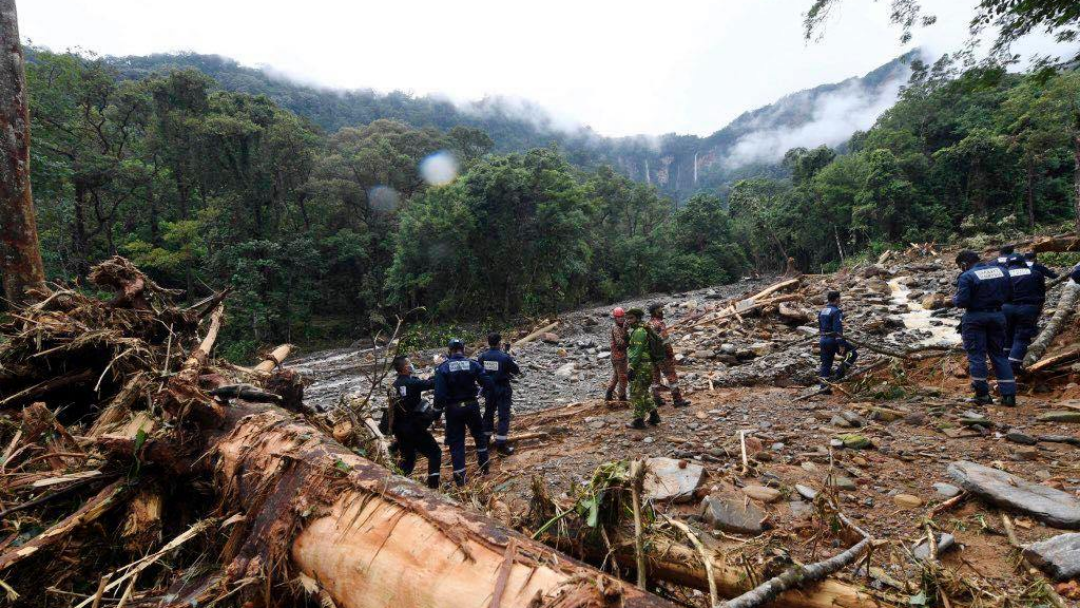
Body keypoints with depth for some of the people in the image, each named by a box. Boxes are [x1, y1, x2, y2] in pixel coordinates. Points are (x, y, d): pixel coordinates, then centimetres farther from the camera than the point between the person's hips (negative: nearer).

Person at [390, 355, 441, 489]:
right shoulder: (412, 382, -17)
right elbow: (432, 383, -16)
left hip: (399, 429, 8)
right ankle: (433, 486, 0)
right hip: (414, 428, -8)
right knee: (435, 453, 4)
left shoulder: (395, 384, 7)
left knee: (408, 457, 22)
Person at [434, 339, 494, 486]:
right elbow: (488, 385, -9)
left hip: (453, 408, -1)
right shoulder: (473, 364, -6)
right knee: (479, 434, 23)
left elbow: (439, 393, -15)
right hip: (471, 406, 1)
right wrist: (478, 386, 12)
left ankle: (459, 476, 8)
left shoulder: (442, 368, -9)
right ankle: (484, 466, 30)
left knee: (456, 441, 8)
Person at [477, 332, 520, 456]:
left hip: (488, 389, 5)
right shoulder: (504, 357, -18)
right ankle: (501, 445, -2)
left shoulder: (482, 356, -4)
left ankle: (485, 439, 32)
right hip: (502, 389, -5)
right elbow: (517, 371, -7)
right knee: (504, 416, 1)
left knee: (488, 413, 21)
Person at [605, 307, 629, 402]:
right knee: (622, 377, 0)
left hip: (615, 356, 9)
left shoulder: (618, 327, 12)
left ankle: (608, 395, 19)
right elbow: (620, 343, -24)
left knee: (615, 376, 16)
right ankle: (622, 397, 9)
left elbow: (624, 341, 10)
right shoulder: (616, 328, -16)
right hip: (619, 356, -9)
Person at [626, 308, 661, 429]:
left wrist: (632, 368, -24)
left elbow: (637, 352, -22)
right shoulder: (638, 331, 17)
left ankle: (638, 421, 3)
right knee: (644, 393, 18)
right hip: (645, 365, 10)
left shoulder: (639, 331, -15)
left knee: (636, 394, -3)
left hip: (640, 367, -10)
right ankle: (653, 415, 23)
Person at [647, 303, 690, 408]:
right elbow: (666, 342, -20)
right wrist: (672, 355, -11)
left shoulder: (648, 324, 6)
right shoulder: (660, 324, -18)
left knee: (655, 377, 12)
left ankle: (657, 399, 17)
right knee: (672, 377, 1)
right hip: (662, 356, -8)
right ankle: (677, 400, 5)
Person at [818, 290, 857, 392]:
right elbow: (838, 330, -19)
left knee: (826, 363, 10)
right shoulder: (836, 311, -12)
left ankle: (824, 386, 9)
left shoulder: (822, 311, 14)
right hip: (833, 340, -8)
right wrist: (841, 344, -20)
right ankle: (839, 374, -4)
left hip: (822, 340, 8)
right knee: (853, 353, 7)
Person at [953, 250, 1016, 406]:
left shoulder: (967, 277, -14)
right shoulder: (1000, 271, 7)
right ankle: (1009, 394, 12)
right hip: (997, 315, 6)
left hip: (975, 318, -6)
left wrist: (954, 299, 3)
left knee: (976, 355, 2)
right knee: (999, 355, 14)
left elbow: (961, 302, -18)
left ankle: (983, 395, 4)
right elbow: (1010, 297, 10)